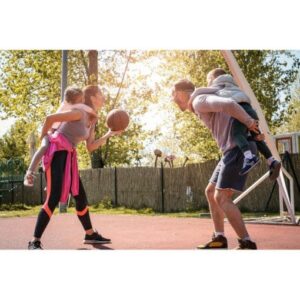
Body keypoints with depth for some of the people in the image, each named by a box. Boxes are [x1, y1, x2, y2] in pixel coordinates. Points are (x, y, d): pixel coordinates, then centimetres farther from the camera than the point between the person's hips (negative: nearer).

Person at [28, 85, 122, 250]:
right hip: (56, 152, -9)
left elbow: (90, 147, 16)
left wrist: (109, 135, 9)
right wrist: (42, 140, -2)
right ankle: (35, 242, -15)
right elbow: (50, 118, -15)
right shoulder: (79, 112, -13)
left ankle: (90, 234, 28)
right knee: (54, 198, -18)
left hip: (68, 156, 9)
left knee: (80, 196, 14)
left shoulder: (91, 120, 16)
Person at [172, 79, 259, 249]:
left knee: (222, 198, -11)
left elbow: (229, 104, -27)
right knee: (211, 192, 13)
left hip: (239, 148, -10)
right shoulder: (200, 108, 22)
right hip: (233, 150, 10)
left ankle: (247, 243, -8)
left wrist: (249, 123, -18)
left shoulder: (199, 101, -11)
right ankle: (219, 238, 17)